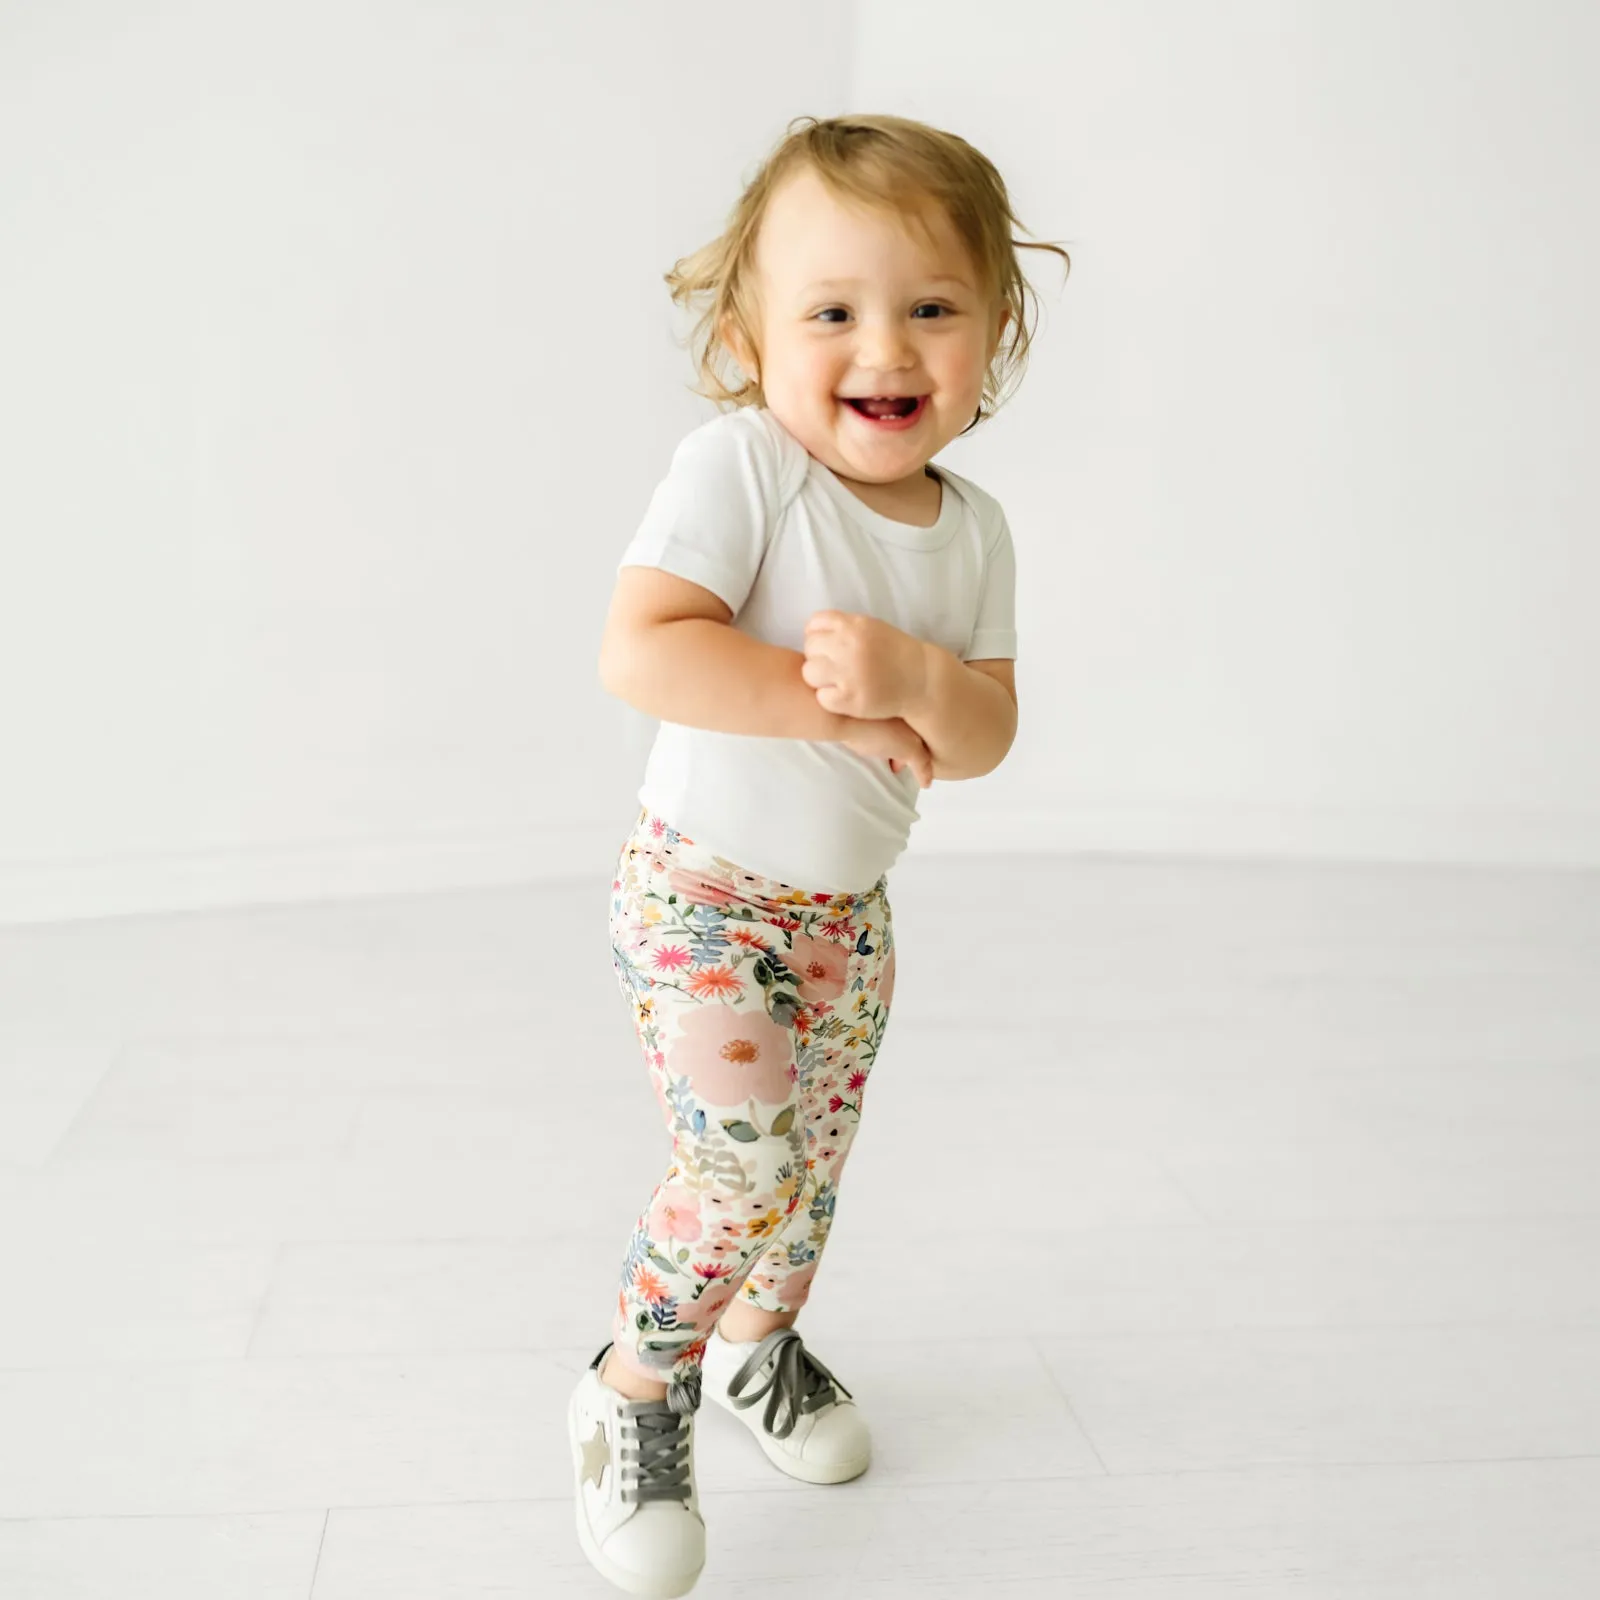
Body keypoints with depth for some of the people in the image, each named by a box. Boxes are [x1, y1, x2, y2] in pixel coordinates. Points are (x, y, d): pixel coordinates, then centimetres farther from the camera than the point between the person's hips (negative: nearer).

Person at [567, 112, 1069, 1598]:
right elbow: (640, 650, -32)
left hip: (847, 903, 6)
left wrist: (910, 675, -26)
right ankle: (630, 1390, 9)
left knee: (818, 1154, 17)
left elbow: (986, 736, -4)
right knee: (742, 1158, -16)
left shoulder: (973, 528, -3)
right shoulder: (738, 467, -21)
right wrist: (838, 702, -28)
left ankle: (757, 1343, 45)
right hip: (702, 886, -6)